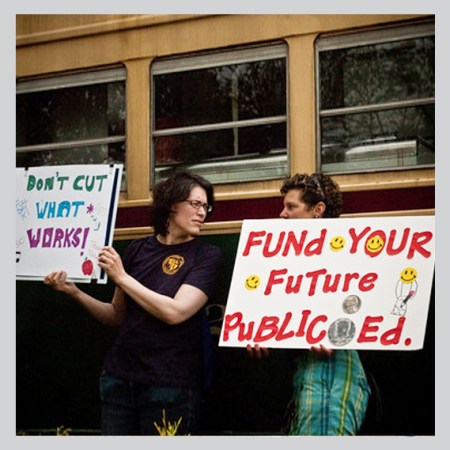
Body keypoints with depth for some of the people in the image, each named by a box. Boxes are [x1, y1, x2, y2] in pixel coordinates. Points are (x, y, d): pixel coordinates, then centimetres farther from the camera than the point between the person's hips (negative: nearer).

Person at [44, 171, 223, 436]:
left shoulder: (207, 255, -4)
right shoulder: (138, 250, 7)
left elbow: (175, 312, -18)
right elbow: (118, 317, 14)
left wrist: (121, 277, -12)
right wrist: (74, 292, 0)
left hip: (170, 384, -4)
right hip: (119, 377, 4)